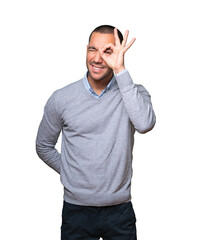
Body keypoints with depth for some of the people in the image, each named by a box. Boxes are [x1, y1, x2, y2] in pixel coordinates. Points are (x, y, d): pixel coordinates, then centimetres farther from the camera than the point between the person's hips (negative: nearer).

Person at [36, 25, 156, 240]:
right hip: (76, 210, 0)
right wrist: (69, 172, 2)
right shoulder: (61, 99, -4)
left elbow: (145, 124, -29)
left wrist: (120, 70, -28)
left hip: (120, 212, 0)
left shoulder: (134, 93, -6)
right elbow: (44, 146, 10)